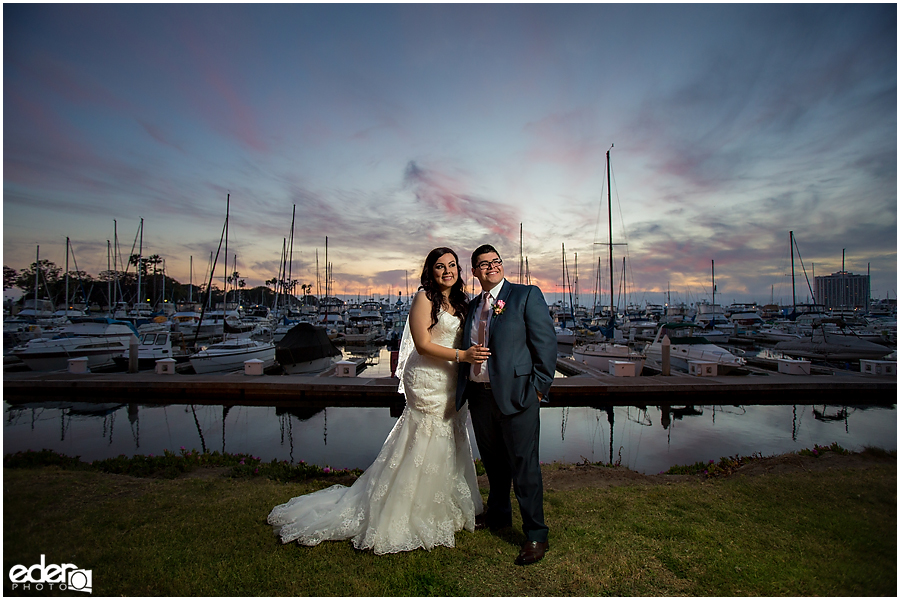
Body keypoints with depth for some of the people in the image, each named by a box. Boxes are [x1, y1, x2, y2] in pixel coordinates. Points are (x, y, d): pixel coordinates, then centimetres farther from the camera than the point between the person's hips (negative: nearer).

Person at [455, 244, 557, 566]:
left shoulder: (527, 295, -4)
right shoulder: (472, 306, 14)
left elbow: (546, 342, -8)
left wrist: (538, 387, -10)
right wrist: (464, 387, 11)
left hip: (516, 394, -6)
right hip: (479, 395, 6)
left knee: (524, 465, 3)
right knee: (493, 462, 21)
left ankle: (536, 535, 21)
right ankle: (498, 515, 43)